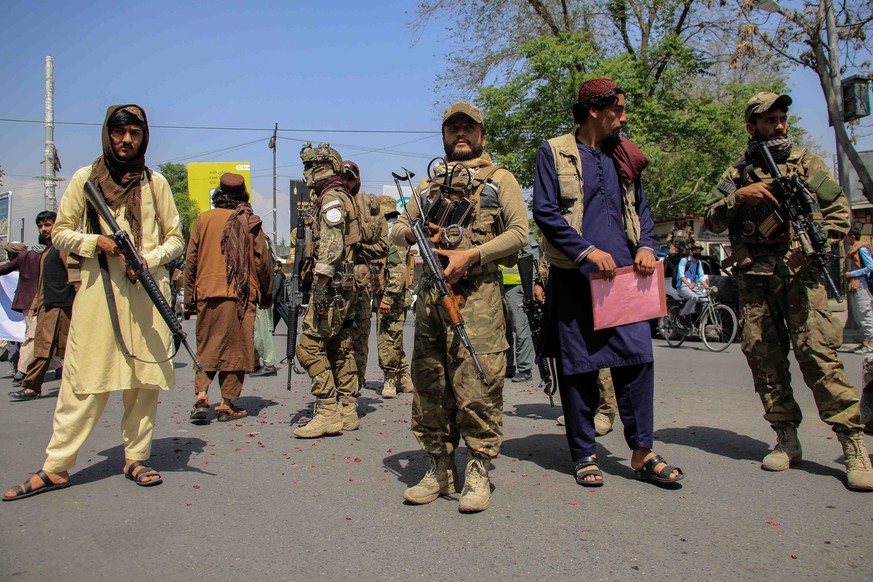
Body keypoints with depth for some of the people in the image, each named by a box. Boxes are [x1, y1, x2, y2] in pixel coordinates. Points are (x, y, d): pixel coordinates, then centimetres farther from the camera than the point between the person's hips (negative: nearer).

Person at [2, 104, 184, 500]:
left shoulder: (155, 182, 10)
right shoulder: (86, 178, 8)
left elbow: (175, 239, 11)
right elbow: (60, 233, 10)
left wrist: (148, 258, -8)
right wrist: (96, 241, -9)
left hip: (147, 292, 1)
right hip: (98, 290, -1)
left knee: (144, 378, 3)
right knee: (83, 379, -1)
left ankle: (136, 457, 16)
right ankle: (56, 467, 7)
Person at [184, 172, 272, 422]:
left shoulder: (203, 220, 5)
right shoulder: (251, 222, 3)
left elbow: (190, 261, 6)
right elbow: (263, 261, 3)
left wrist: (189, 298, 12)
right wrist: (266, 295, 14)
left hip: (207, 293, 1)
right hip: (241, 295, -1)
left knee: (206, 347, 13)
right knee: (235, 349, 6)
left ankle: (201, 397, -1)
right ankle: (227, 405, 7)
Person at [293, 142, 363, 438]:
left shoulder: (331, 198, -9)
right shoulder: (342, 197, 22)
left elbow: (331, 246, -21)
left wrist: (320, 284, -25)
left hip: (332, 282, -10)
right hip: (346, 283, 10)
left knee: (309, 345, -11)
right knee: (341, 347, 10)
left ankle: (328, 412, -10)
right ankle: (347, 411, 15)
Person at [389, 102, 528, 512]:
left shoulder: (499, 179, 10)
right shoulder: (429, 184, 23)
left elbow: (519, 232, -3)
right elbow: (396, 230, 23)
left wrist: (472, 254, -13)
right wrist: (412, 233, -2)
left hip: (477, 293, -5)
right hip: (431, 291, 5)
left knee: (477, 385, -8)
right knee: (429, 384, 6)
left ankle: (478, 473, 3)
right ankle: (439, 470, 16)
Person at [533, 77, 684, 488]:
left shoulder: (623, 156, 17)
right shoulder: (554, 153, 2)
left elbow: (641, 209, 22)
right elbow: (544, 211, -6)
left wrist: (646, 246, 2)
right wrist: (588, 251, -14)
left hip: (623, 273, 4)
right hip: (574, 277, -4)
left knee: (637, 355, -2)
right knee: (578, 366, 2)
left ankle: (642, 453, 10)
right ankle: (584, 456, 15)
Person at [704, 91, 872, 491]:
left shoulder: (806, 163, 14)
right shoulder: (736, 174, 16)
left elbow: (839, 210, 8)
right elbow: (712, 221, 8)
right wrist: (738, 196, -9)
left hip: (799, 273, -2)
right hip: (754, 278, 2)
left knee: (817, 352, -12)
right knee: (763, 355, 2)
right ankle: (787, 440, 13)